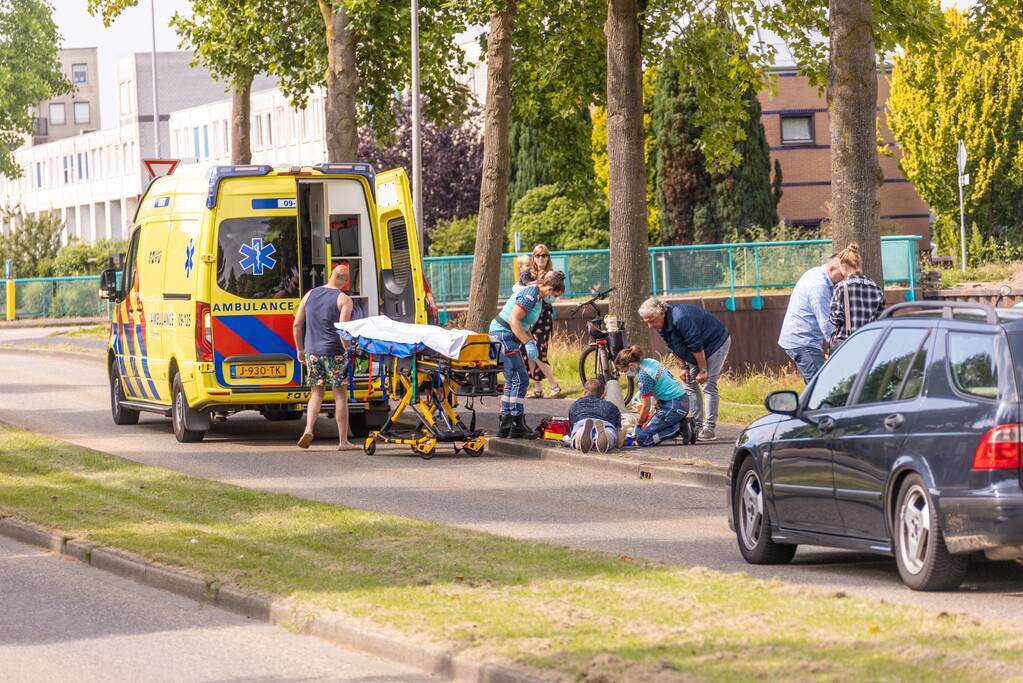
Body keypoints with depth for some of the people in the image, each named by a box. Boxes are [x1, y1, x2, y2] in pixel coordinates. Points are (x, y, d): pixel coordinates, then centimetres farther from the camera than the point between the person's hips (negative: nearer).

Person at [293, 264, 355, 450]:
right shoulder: (344, 299, -5)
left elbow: (297, 325, 10)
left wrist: (300, 349, 18)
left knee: (316, 393, 13)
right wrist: (347, 351, -7)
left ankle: (309, 428, -9)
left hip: (312, 352, 4)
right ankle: (343, 441, 5)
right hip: (334, 352, -4)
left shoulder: (309, 295, 9)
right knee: (340, 395, 4)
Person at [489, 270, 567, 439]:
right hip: (503, 334, -11)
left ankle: (505, 426, 16)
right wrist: (528, 343, -24)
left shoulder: (537, 296, 14)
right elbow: (514, 320, -25)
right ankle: (517, 426, -8)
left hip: (508, 336, 11)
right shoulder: (530, 295, -19)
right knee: (520, 379, -10)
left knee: (512, 381, 13)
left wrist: (531, 341, 9)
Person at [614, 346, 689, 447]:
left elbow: (646, 407, -10)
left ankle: (678, 428, -9)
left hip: (674, 407, -10)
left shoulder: (643, 376, -18)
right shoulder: (649, 361, 8)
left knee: (642, 438, -8)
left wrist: (639, 426, 6)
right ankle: (682, 424, 7)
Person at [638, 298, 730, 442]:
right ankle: (697, 426, 6)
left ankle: (709, 429, -15)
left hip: (716, 343, -9)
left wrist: (703, 371, -24)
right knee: (689, 384, 4)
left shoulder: (681, 319, -36)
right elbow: (674, 348, 7)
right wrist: (684, 367, 2)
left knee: (708, 385, -14)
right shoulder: (661, 325, -7)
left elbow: (696, 347, -30)